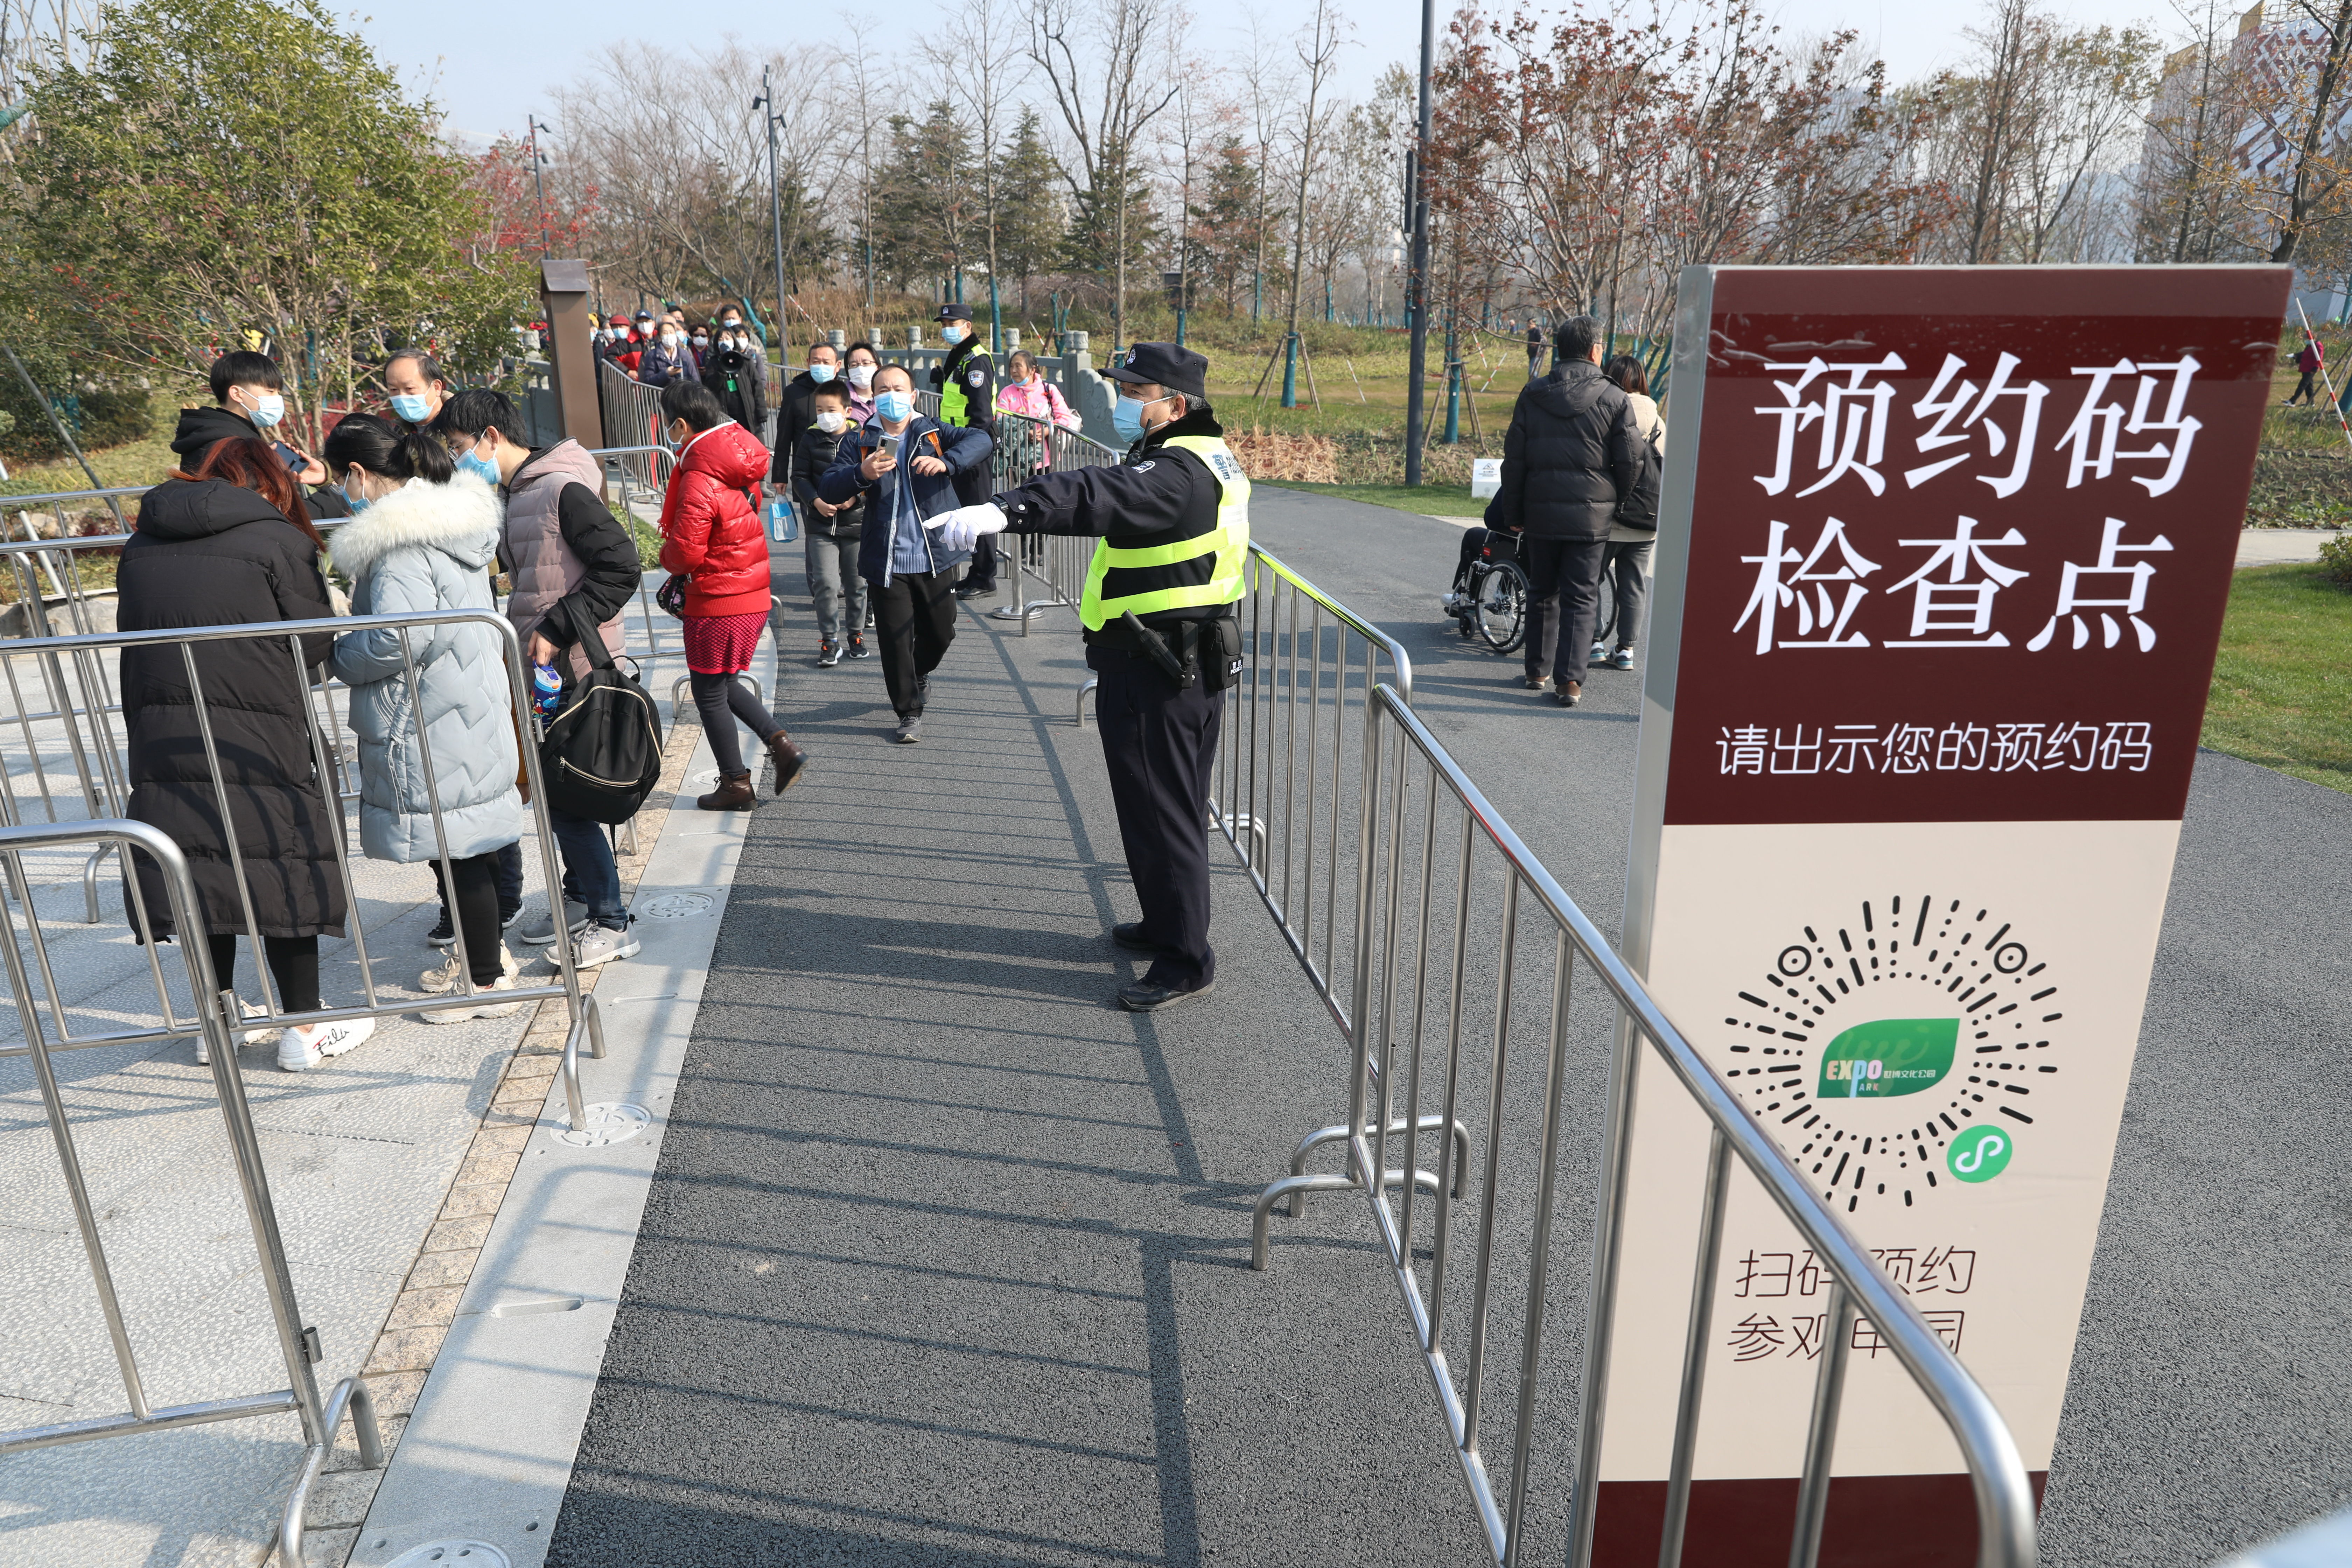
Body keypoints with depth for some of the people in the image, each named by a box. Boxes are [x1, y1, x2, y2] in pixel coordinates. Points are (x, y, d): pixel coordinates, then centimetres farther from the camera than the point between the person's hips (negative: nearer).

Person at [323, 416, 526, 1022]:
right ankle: (484, 952, 34)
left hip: (432, 722, -10)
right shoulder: (453, 512, 11)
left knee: (456, 847, 0)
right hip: (474, 705, 10)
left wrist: (336, 656, -10)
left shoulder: (398, 540, -19)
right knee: (473, 840, 20)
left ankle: (488, 981, 10)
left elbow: (399, 638, -28)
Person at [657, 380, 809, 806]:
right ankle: (783, 747, 12)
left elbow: (685, 552, -23)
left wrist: (666, 558, 1)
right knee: (724, 684, 23)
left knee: (709, 692, 7)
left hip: (717, 602, -9)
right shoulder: (740, 461, 4)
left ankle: (736, 783, 17)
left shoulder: (699, 480, -23)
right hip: (753, 593, 9)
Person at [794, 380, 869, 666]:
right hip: (821, 526, 0)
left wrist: (855, 498, -16)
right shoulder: (810, 440, 3)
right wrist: (816, 501, -12)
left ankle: (856, 633, 27)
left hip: (856, 523, 0)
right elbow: (800, 476, 4)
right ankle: (830, 640, 1)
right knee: (824, 583, -8)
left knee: (856, 584, 10)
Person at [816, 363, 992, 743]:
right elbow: (828, 489, -5)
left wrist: (946, 462, -30)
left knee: (940, 632, 14)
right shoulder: (860, 444, 4)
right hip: (886, 562, -1)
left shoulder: (933, 433, 4)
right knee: (895, 640, 1)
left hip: (935, 556, 1)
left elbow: (980, 441, -11)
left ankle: (921, 672, 48)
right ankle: (909, 712, 17)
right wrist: (862, 475, -25)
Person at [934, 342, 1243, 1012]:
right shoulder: (1210, 458, 13)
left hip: (1154, 674, -11)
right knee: (1177, 806, 22)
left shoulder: (1177, 472, -22)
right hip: (1195, 661, 11)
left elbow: (1102, 497, -40)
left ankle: (1186, 960, 7)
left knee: (1159, 811, -2)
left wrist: (1005, 510, -53)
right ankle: (1167, 924, 38)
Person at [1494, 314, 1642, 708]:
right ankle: (1570, 680, -4)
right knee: (1580, 598, 2)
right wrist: (1617, 503, 13)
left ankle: (1538, 671, 22)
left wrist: (1512, 514, 9)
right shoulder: (1615, 399, -4)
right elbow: (1631, 462, -4)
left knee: (1541, 593, 16)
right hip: (1592, 516, -2)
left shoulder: (1532, 395, 2)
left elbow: (1514, 460, 3)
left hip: (1540, 513, 2)